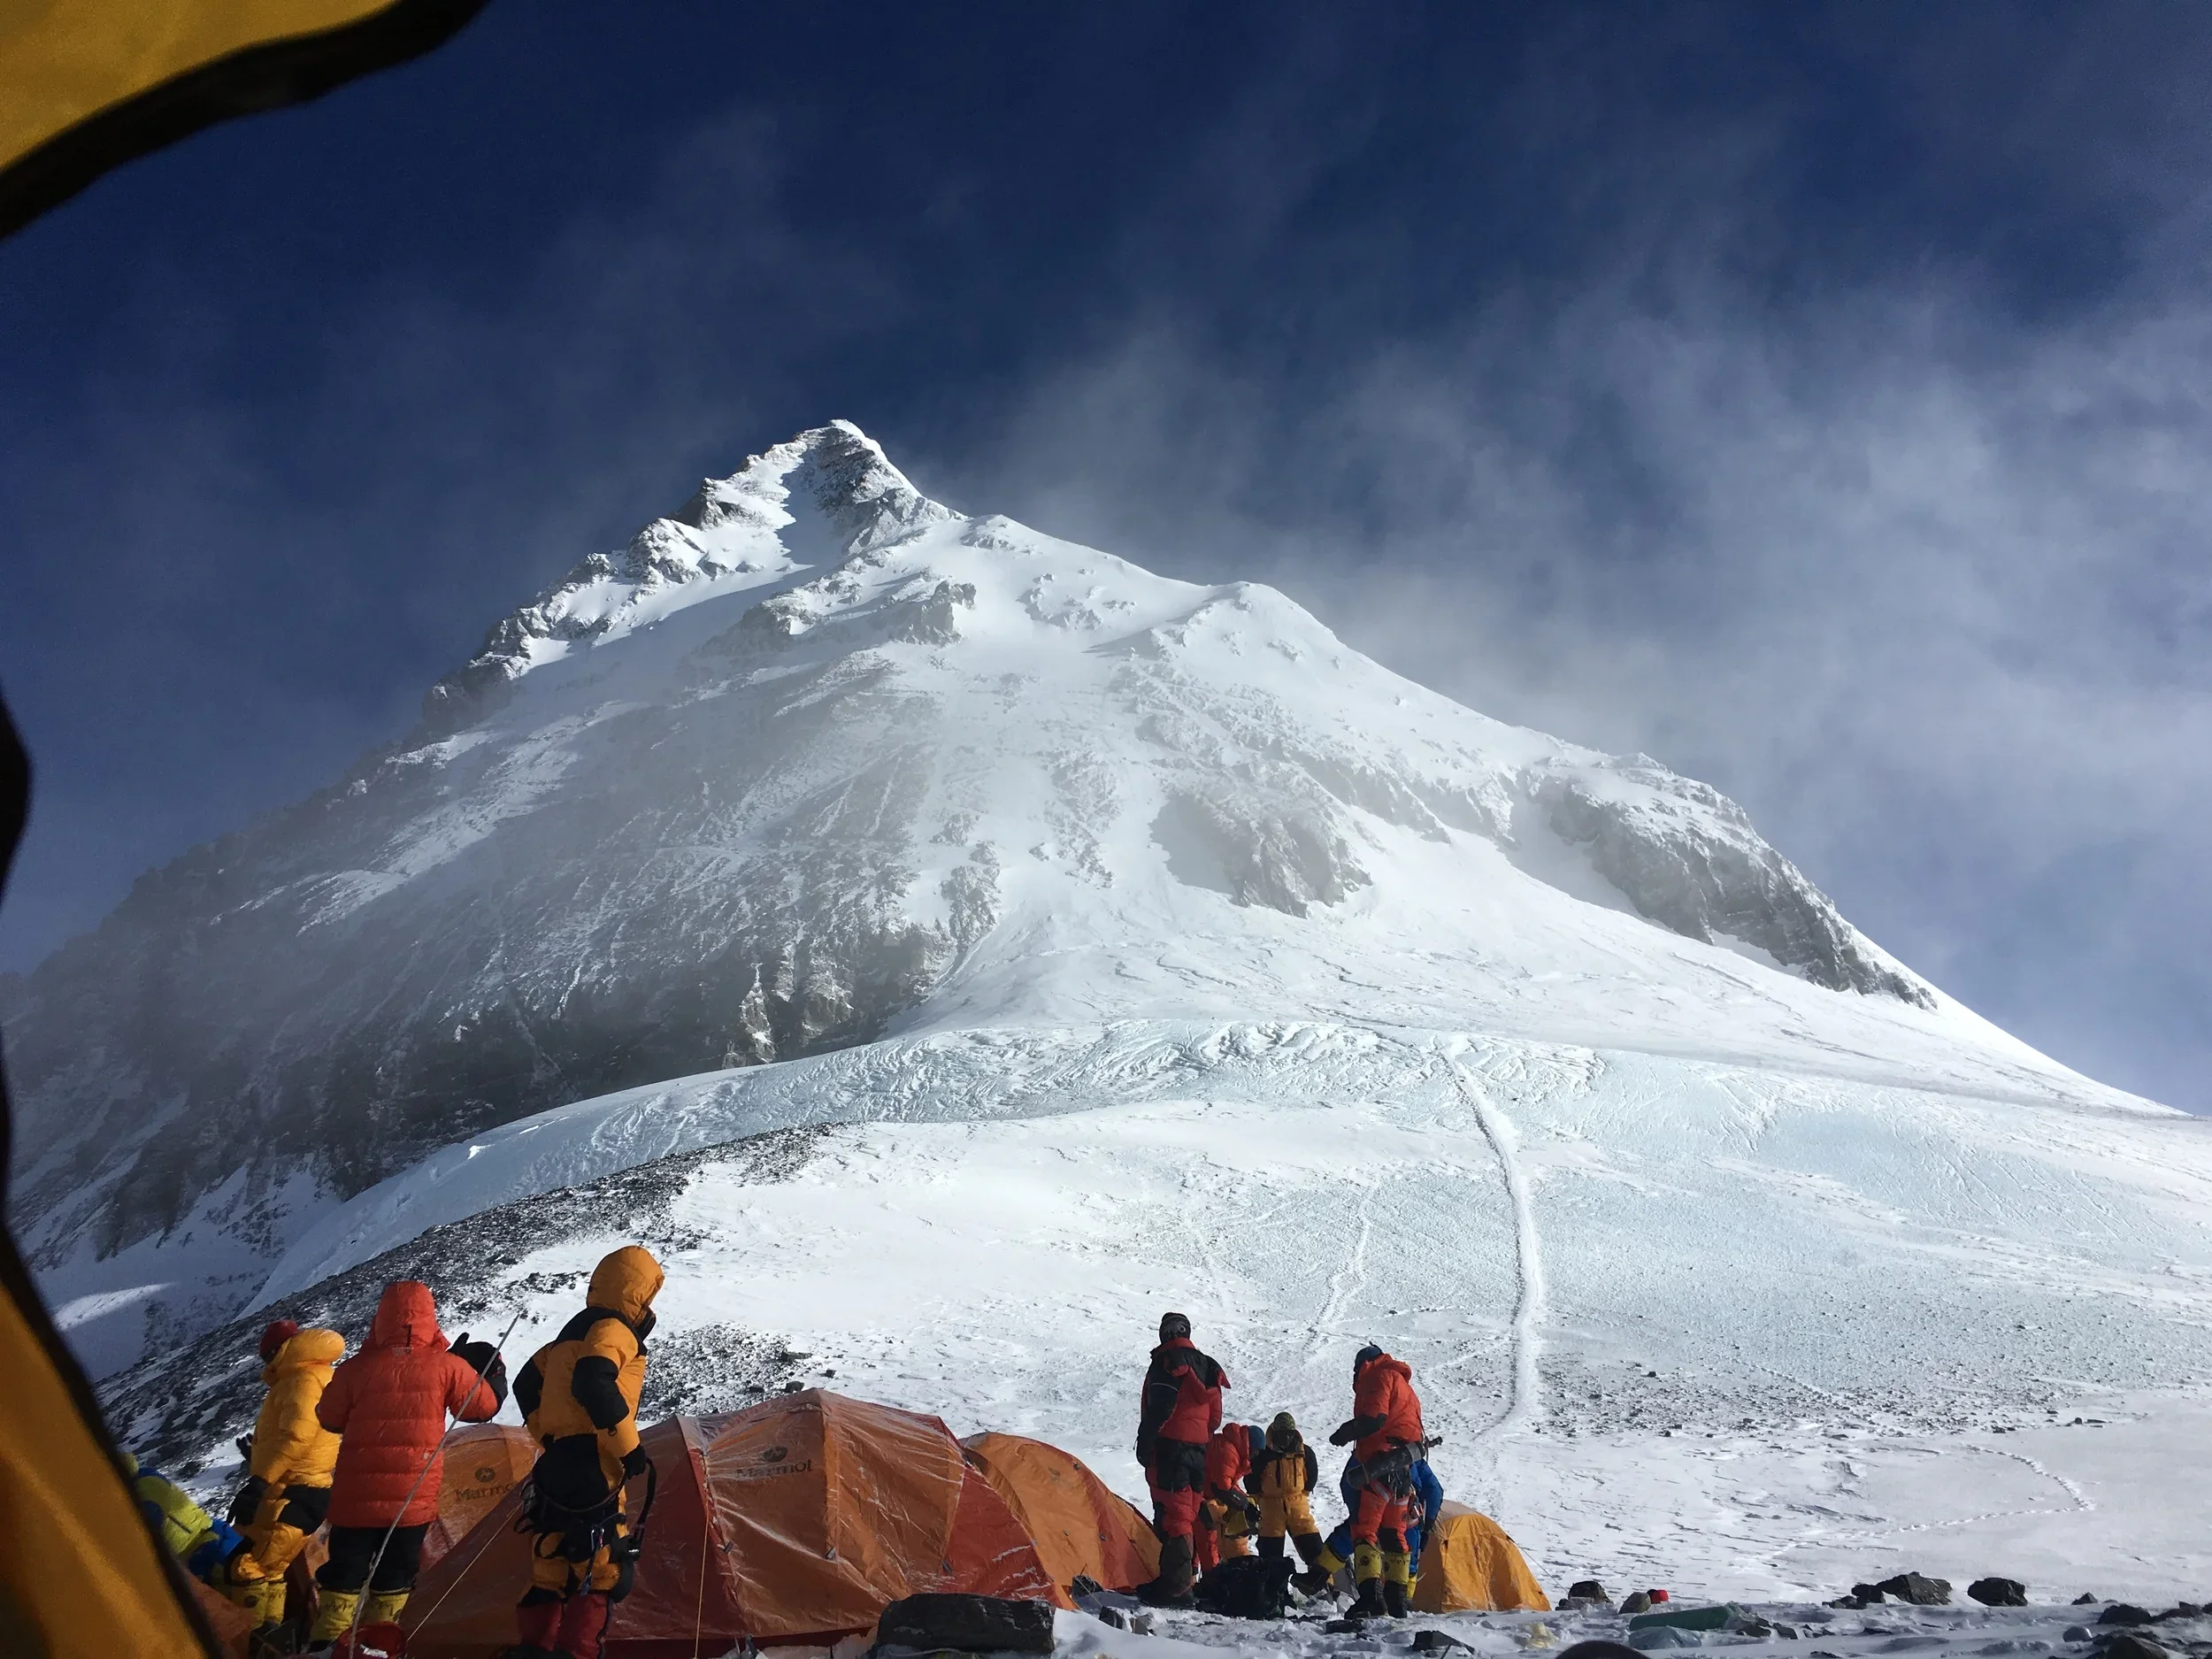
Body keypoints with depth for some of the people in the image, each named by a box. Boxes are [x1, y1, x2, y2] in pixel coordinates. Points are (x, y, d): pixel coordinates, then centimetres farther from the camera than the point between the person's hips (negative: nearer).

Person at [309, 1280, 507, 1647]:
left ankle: (326, 1643, 14)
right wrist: (495, 1372, 19)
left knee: (345, 1575, 13)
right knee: (394, 1577, 13)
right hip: (414, 1498, 0)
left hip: (357, 1494, 0)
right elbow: (484, 1406, 1)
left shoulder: (358, 1368, -8)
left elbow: (329, 1419, 6)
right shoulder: (447, 1367, -10)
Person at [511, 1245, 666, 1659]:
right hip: (592, 1469, -10)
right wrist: (629, 1447, -19)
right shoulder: (614, 1330, -8)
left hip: (558, 1467, 10)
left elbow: (527, 1386, 27)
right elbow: (594, 1385, -26)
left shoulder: (573, 1332, 22)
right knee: (604, 1570, -6)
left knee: (554, 1566, 15)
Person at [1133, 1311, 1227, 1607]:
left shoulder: (1167, 1361, -6)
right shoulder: (1206, 1366, 17)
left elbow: (1157, 1408, -15)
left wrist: (1144, 1444, -10)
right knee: (1187, 1514, 13)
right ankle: (1175, 1579, 20)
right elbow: (1214, 1416, 18)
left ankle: (1176, 1586, -14)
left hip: (1169, 1447, -8)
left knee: (1172, 1516, -10)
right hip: (1199, 1449, 8)